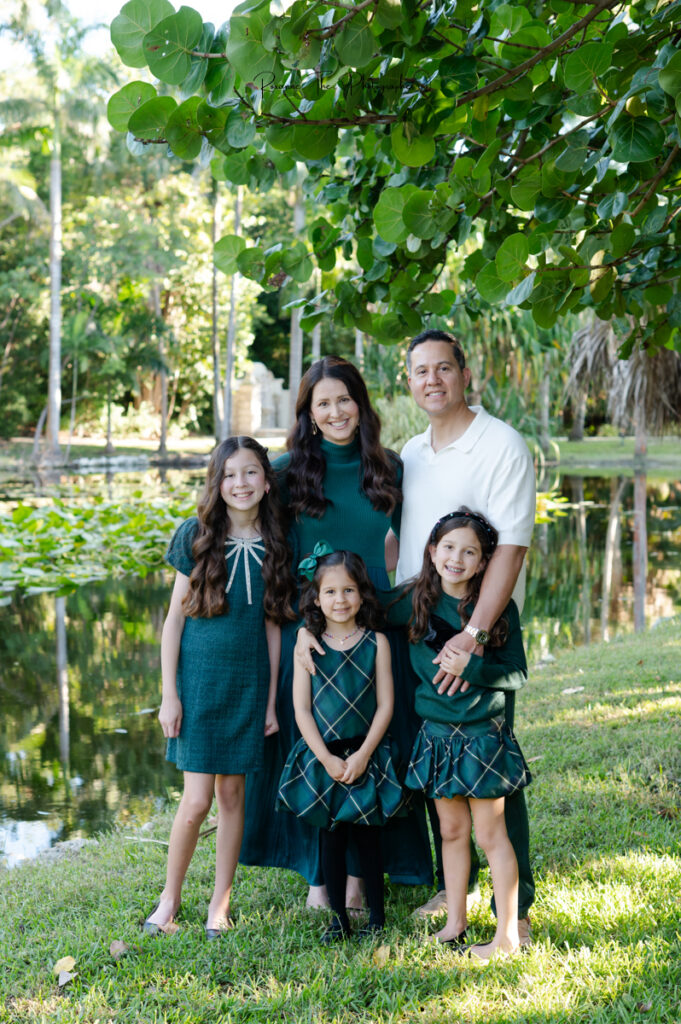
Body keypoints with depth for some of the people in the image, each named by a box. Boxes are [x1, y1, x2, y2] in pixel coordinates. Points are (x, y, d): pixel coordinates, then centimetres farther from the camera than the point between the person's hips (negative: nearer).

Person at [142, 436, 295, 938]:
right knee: (197, 800, -4)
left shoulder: (274, 545, 2)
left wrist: (272, 700, 7)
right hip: (198, 676, -2)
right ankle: (170, 899, 16)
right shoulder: (196, 536, -5)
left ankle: (221, 903, 20)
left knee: (232, 792, 7)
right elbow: (175, 618, -2)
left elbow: (272, 626, 7)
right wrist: (169, 694, -5)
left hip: (249, 682, 2)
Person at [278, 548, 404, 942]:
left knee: (369, 836, 5)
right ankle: (339, 918, 18)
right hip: (323, 757, 1)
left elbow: (385, 705, -4)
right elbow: (302, 708, -2)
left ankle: (377, 916, 17)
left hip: (367, 756, -1)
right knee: (332, 837, 7)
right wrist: (326, 758, -10)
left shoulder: (376, 643, -3)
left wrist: (363, 754, -11)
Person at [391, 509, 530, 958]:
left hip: (483, 735, -4)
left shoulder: (500, 608, -9)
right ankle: (455, 925, 26)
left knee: (490, 834, 3)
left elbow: (517, 674, -9)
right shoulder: (415, 602, 0)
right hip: (437, 734, 4)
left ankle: (508, 934, 12)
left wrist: (471, 667, -23)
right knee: (452, 831, 14)